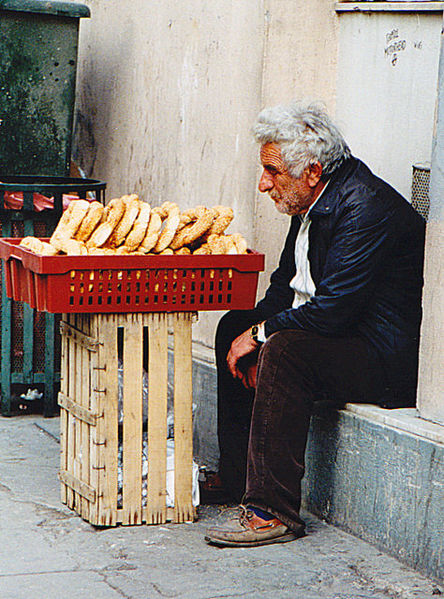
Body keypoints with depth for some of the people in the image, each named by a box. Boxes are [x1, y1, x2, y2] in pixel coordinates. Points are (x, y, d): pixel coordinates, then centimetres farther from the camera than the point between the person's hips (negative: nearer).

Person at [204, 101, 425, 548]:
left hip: (386, 359, -11)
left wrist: (261, 334, -17)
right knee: (234, 326, 13)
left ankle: (274, 511, -29)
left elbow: (333, 309, -28)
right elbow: (286, 283, 16)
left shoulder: (366, 208, -24)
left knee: (286, 349, -32)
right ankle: (236, 478, 18)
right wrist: (258, 329, -2)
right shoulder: (314, 202, 6)